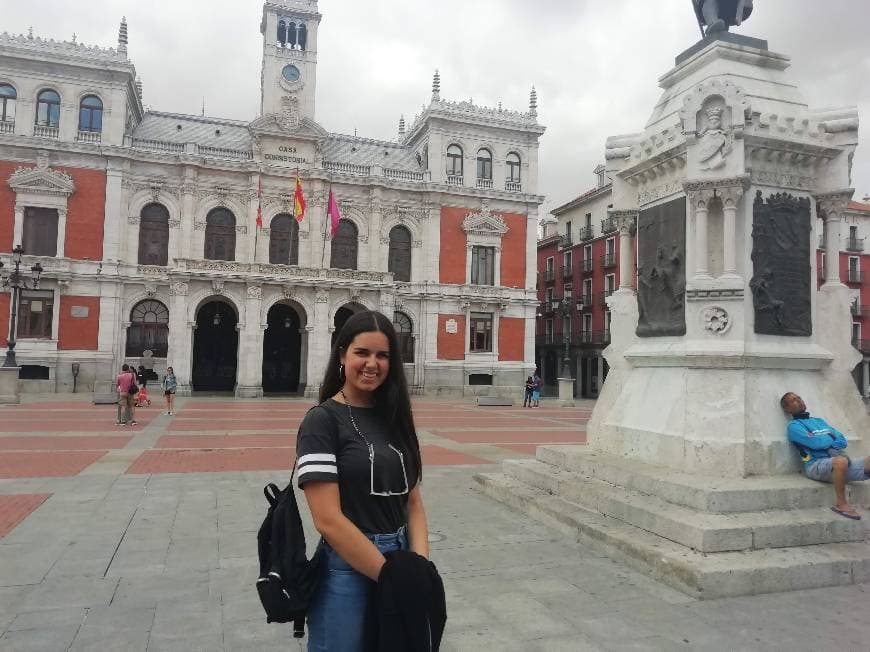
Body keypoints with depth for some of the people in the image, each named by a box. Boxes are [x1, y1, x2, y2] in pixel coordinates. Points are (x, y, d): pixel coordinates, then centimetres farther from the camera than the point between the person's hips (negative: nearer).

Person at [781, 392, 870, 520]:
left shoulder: (819, 421, 27)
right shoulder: (794, 426, 5)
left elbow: (842, 440, 16)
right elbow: (814, 442, -12)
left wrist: (832, 447, -5)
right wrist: (831, 439, 5)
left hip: (837, 463, 7)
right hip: (817, 465, -7)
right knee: (841, 461, -38)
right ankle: (841, 504, -23)